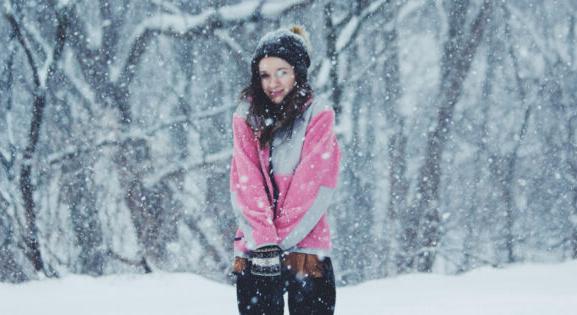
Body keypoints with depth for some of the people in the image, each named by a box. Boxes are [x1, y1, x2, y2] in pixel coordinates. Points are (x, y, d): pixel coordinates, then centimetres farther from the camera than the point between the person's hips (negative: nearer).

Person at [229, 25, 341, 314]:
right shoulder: (246, 118, 8)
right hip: (255, 253, 2)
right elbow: (245, 185, -1)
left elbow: (315, 184, -6)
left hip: (306, 247, -2)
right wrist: (264, 243, -14)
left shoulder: (318, 115, 2)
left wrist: (280, 241, -13)